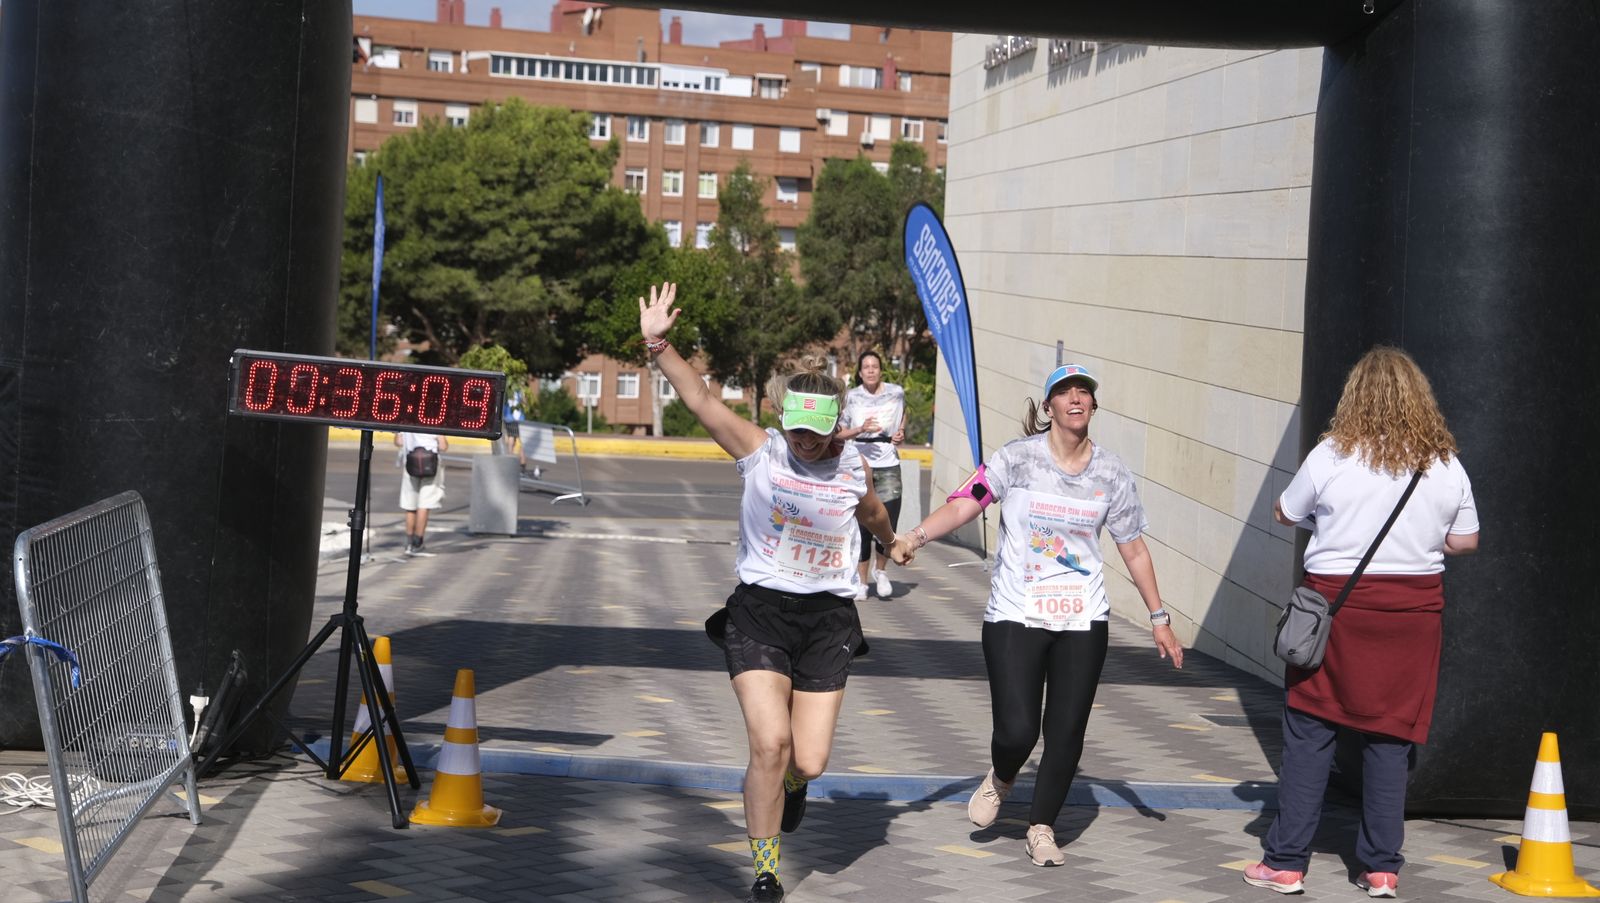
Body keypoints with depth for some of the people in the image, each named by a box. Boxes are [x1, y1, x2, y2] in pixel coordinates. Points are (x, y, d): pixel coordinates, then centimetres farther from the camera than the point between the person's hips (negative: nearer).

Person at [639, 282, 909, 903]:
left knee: (808, 760, -1)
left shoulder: (854, 467, 3)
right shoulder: (759, 451, -5)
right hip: (760, 612, -2)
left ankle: (793, 783, 40)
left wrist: (893, 544, 46)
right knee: (769, 745, -14)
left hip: (828, 618, 2)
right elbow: (699, 400, -16)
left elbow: (872, 513, 26)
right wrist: (658, 344, -30)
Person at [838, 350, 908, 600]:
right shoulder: (852, 397, 1)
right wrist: (860, 429, -15)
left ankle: (881, 571, 21)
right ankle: (862, 582, 14)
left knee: (887, 526, -6)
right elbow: (839, 433, 3)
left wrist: (901, 434, 8)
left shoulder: (896, 392, 4)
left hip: (888, 466, 1)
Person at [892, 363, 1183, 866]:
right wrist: (916, 536, -29)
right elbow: (964, 504, -12)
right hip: (1015, 617, -3)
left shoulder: (1111, 474, 5)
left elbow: (1133, 547, 13)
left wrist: (1159, 619, 13)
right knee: (1016, 730, -10)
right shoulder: (1017, 458, -4)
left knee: (1067, 733, 2)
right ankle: (1000, 780, 28)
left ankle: (1042, 828, 25)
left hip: (1082, 621, 3)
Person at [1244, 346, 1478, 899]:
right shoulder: (1446, 464, 0)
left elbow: (1284, 514, 5)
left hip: (1339, 600, -2)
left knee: (1309, 734, 5)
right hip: (1414, 609, 2)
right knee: (1390, 738, 9)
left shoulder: (1332, 456, -7)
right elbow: (1466, 541, 7)